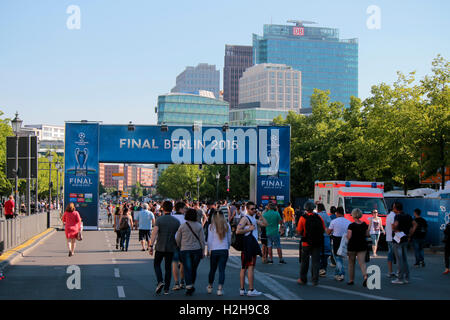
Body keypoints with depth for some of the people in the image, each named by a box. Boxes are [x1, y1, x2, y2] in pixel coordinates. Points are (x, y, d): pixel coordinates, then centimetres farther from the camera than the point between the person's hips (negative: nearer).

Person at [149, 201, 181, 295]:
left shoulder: (159, 219, -7)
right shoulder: (176, 221, 1)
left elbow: (154, 233, -15)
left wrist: (151, 246, -14)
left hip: (160, 247, -2)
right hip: (171, 248, 2)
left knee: (156, 264, 15)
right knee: (168, 267, 11)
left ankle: (160, 281, -7)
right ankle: (166, 289, 10)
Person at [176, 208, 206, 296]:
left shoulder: (182, 226, -2)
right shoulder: (199, 226, -2)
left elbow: (178, 240, 4)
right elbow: (202, 240, -2)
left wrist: (180, 248, 20)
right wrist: (203, 251, 4)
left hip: (185, 250, -1)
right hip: (197, 249, 1)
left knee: (187, 269, -1)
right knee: (194, 269, 15)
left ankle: (189, 288, -10)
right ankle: (192, 286, 26)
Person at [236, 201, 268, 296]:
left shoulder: (254, 219, 20)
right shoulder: (245, 218, -10)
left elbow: (265, 224, 19)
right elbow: (238, 231, -19)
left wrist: (260, 215, 9)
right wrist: (249, 229, -18)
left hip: (253, 245, 10)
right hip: (248, 245, -10)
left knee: (244, 267, 10)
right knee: (251, 267, -9)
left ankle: (242, 290, 13)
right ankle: (251, 290, -9)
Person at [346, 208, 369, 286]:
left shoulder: (351, 225, -14)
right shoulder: (364, 224, 2)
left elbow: (349, 237, -17)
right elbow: (367, 234, 9)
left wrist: (346, 235, 4)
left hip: (352, 246, -3)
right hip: (362, 246, 3)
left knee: (351, 263, 13)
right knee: (362, 262, 0)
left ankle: (351, 280, 21)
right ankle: (365, 276, -25)